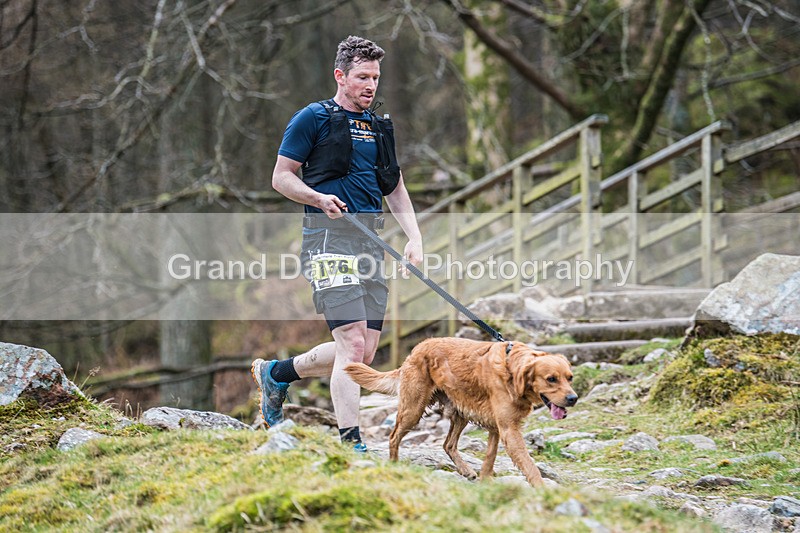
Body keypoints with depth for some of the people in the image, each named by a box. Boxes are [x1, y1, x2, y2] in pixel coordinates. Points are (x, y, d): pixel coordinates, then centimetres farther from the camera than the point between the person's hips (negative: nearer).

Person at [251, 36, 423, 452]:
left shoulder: (380, 127, 20)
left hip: (371, 241, 7)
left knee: (365, 353, 4)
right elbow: (281, 177, 1)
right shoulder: (313, 118, 1)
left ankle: (276, 373, 24)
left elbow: (396, 190, 24)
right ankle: (350, 441, -11)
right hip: (330, 237, -7)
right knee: (352, 344, -15)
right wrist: (320, 198, -17)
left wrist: (414, 238, 9)